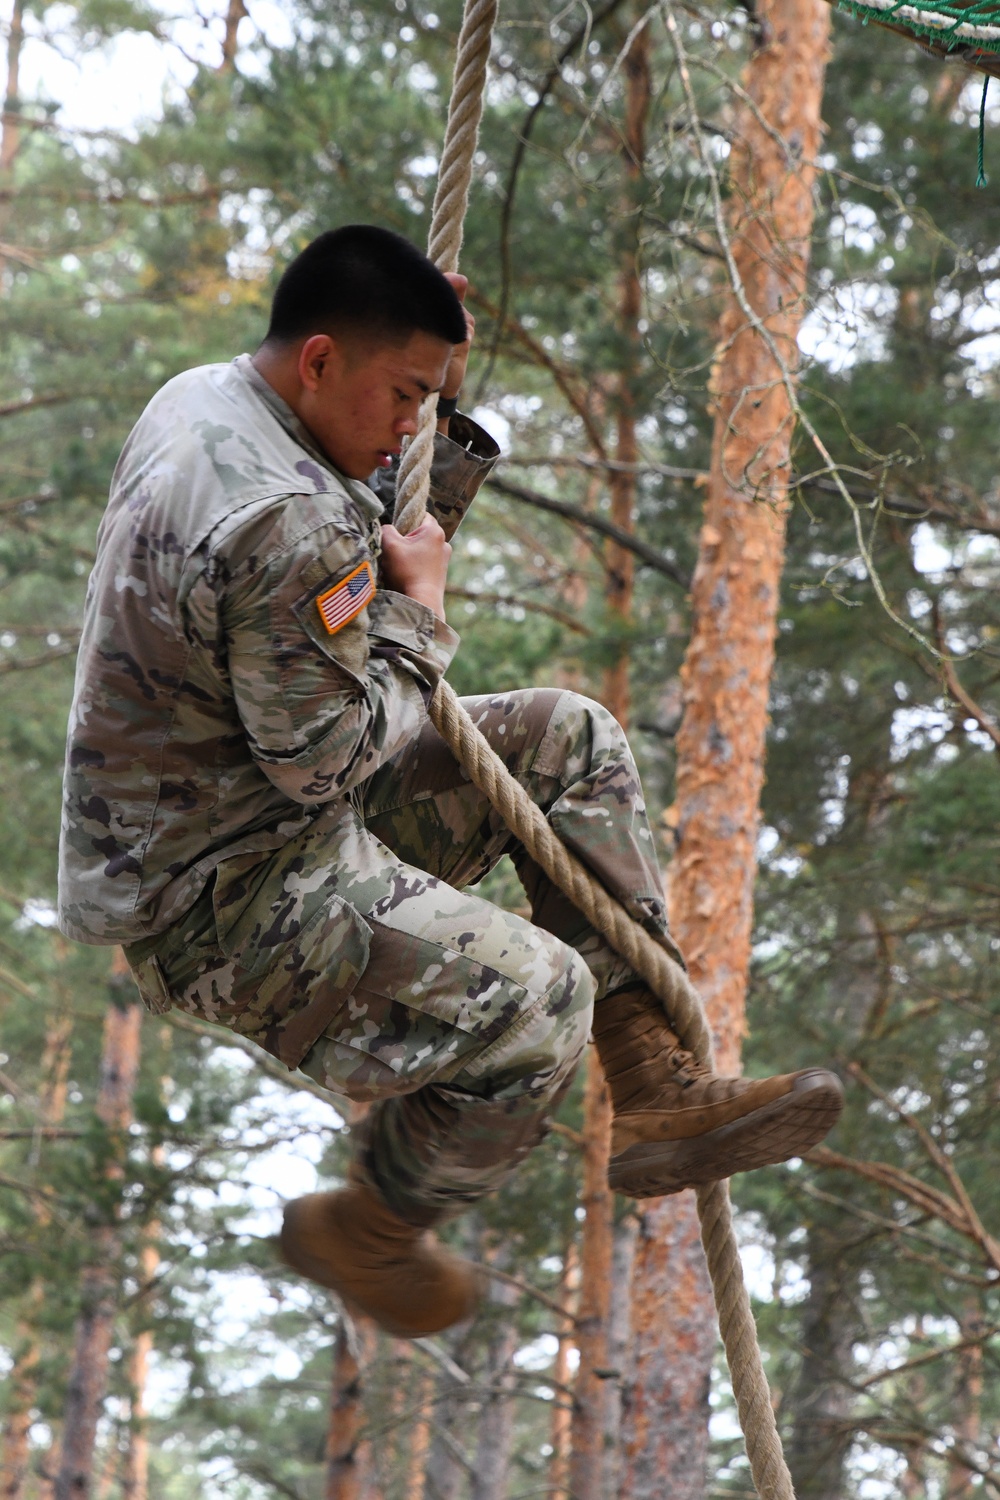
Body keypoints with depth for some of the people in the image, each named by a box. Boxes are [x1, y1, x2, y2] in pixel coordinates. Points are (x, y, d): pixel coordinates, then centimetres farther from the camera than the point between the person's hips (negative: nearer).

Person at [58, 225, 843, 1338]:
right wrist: (418, 614, -10)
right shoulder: (280, 523, -29)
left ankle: (657, 1092, 7)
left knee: (568, 739, 11)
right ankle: (364, 1235, 1)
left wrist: (445, 418, 8)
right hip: (213, 895, -11)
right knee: (536, 998, -26)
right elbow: (330, 759, -23)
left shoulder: (200, 399, 5)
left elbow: (377, 549, 20)